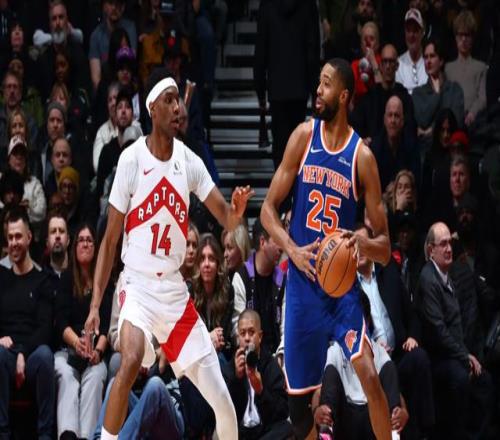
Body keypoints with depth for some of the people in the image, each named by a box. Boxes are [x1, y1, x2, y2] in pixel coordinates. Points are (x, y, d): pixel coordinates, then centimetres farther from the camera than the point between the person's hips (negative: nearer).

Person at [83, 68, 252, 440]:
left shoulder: (189, 161, 1)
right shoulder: (131, 160, -9)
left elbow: (226, 219, 1)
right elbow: (110, 240, -4)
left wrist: (237, 210, -24)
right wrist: (96, 303, -10)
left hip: (175, 289, 4)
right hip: (138, 284, -4)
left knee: (222, 400, 0)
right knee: (131, 359, -34)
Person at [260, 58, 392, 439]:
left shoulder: (362, 157, -7)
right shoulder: (303, 137, 0)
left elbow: (385, 247, -3)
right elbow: (269, 209, 3)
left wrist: (361, 244, -25)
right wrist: (293, 250, -14)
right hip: (303, 283, 3)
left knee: (369, 376, -20)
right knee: (298, 394, 7)